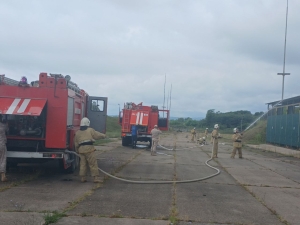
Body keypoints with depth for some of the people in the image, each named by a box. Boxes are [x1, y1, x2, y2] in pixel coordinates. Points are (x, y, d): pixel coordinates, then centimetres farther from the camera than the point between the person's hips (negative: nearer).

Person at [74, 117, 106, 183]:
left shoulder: (77, 133, 16)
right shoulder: (90, 130, 3)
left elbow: (76, 143, 19)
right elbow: (97, 135, 9)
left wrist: (77, 150, 30)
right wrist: (104, 135, 27)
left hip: (81, 149, 5)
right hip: (89, 148, -4)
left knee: (83, 164, 11)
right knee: (93, 163, -4)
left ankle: (83, 178, 12)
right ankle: (96, 178, -6)